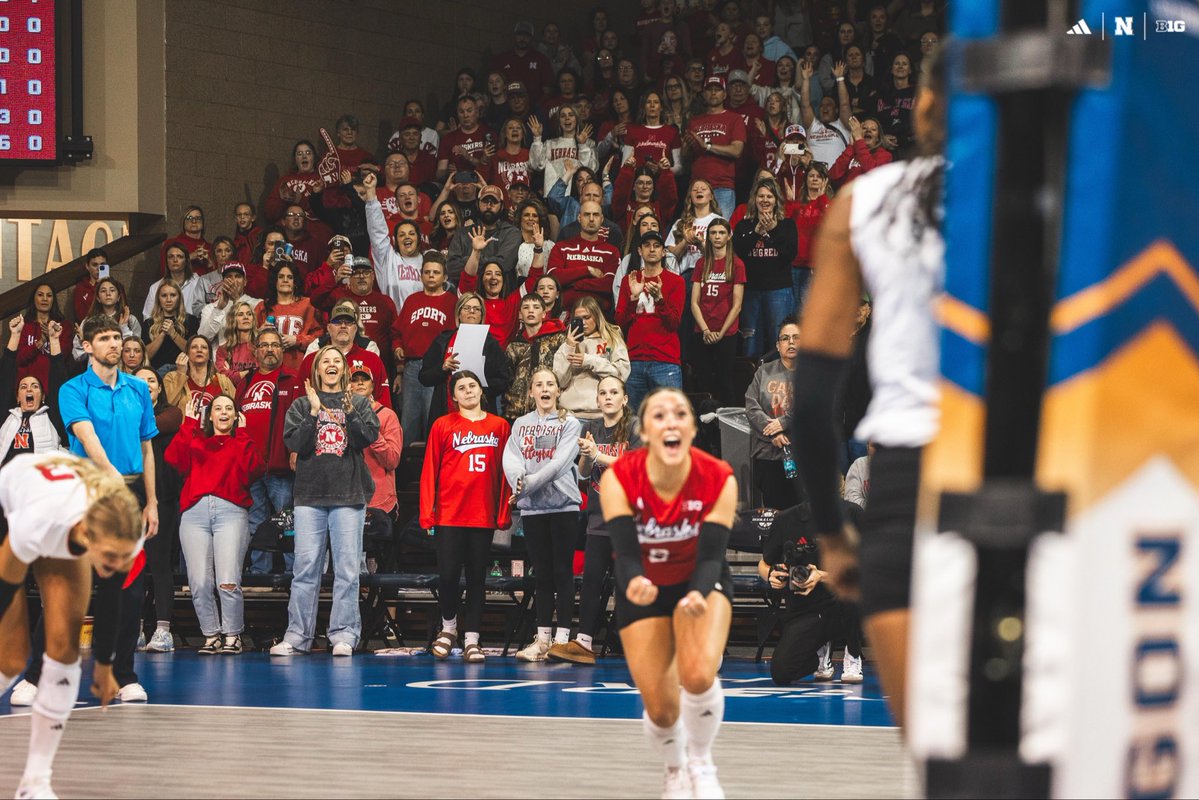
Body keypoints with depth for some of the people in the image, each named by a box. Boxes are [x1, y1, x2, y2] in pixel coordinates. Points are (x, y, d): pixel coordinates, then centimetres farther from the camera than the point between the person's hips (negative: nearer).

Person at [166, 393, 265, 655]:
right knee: (199, 584, -8)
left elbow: (255, 471, 0)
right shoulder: (195, 440, 22)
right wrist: (189, 423, 8)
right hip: (195, 512, 2)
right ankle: (211, 635, 5)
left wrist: (241, 436, 3)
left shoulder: (241, 443, 19)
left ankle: (232, 636, -1)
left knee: (228, 583, -14)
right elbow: (173, 458, 2)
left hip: (230, 511, -2)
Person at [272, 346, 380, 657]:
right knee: (306, 567, -2)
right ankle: (297, 636, 0)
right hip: (310, 494, 0)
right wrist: (314, 412, -11)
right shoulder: (302, 405, 12)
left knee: (347, 568, -3)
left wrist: (350, 410, -17)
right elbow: (294, 442, -1)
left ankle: (344, 635, -1)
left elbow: (368, 437, -4)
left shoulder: (359, 403, 11)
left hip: (349, 494, 0)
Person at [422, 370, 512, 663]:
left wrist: (504, 513, 1)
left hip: (484, 515, 1)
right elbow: (429, 471, 2)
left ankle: (472, 639, 8)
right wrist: (427, 512, -4)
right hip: (449, 515, -1)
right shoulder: (443, 425, 3)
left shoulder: (499, 426, 7)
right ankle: (448, 626, 20)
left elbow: (504, 471, 7)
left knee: (477, 577, 4)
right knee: (448, 575, -5)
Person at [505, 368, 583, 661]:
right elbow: (511, 461, 1)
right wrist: (520, 483, -18)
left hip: (563, 505, -3)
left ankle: (562, 638, -3)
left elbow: (560, 462, -11)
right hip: (532, 507, 3)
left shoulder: (569, 423, 2)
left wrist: (528, 484, -14)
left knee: (562, 572, -4)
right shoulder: (521, 425, 13)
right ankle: (542, 639, 8)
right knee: (542, 573, 6)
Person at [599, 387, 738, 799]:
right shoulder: (619, 479, -26)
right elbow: (625, 553, -30)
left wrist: (699, 595, -48)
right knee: (661, 707, -4)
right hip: (643, 588, 1)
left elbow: (711, 555, -26)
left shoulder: (718, 479, -26)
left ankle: (701, 764, 3)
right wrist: (635, 584, -53)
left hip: (701, 581, -1)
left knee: (699, 674, -27)